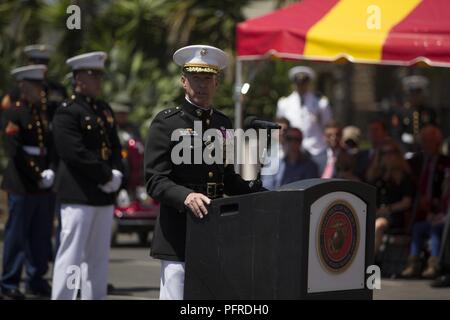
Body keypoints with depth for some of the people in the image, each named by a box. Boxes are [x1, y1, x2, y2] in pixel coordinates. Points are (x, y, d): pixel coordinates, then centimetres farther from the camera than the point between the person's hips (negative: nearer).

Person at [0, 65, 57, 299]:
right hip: (22, 185, -6)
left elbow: (52, 147, 13)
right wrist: (37, 176, -15)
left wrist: (50, 172, -4)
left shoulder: (45, 113, 14)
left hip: (44, 186, 6)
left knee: (41, 237, 9)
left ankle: (37, 280, 18)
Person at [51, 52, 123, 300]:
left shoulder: (105, 111, 17)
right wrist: (107, 177, -14)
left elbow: (115, 148, 18)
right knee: (71, 255, -7)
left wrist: (116, 174, -1)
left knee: (98, 256, 11)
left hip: (104, 195, 8)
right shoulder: (67, 112, -9)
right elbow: (77, 154, -17)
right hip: (78, 195, -8)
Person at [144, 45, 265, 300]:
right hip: (177, 235, -6)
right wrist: (185, 196, -28)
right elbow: (155, 181, -10)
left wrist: (258, 192, 6)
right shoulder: (167, 123, -3)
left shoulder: (223, 124, 16)